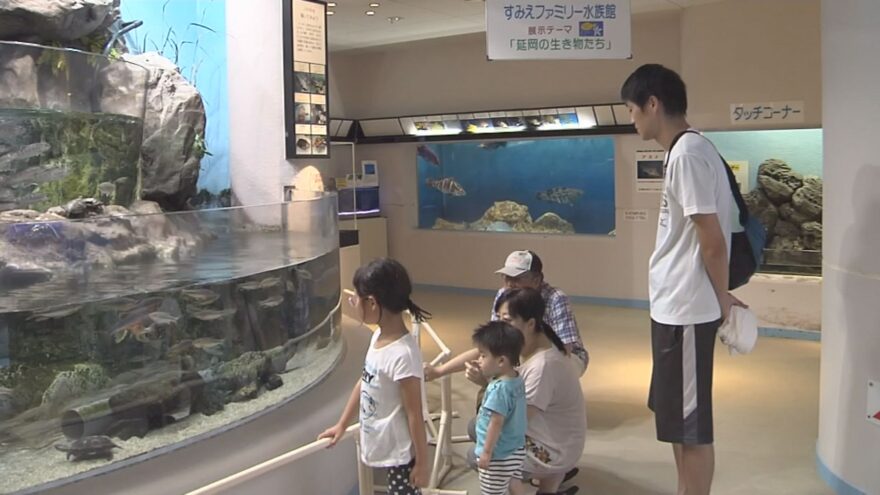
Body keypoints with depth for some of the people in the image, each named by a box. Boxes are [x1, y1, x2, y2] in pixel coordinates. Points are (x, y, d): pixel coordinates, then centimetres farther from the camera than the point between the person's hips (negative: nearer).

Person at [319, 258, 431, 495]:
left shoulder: (402, 354, -29)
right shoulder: (379, 337, -3)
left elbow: (414, 415, -22)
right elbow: (364, 382, 11)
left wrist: (422, 463, -15)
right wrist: (342, 424, 18)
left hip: (401, 450, -8)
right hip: (386, 445, 8)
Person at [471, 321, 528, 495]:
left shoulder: (499, 389, -29)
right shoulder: (517, 380, -2)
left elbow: (496, 423, -26)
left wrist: (486, 452, -18)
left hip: (499, 455, -8)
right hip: (516, 448, 9)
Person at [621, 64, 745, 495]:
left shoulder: (687, 154, -19)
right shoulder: (687, 151, 12)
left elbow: (713, 241, -19)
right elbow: (711, 234, 16)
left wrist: (721, 299, -6)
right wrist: (720, 296, 16)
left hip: (686, 312, -10)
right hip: (675, 307, 10)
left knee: (690, 423, 1)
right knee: (674, 416, 20)